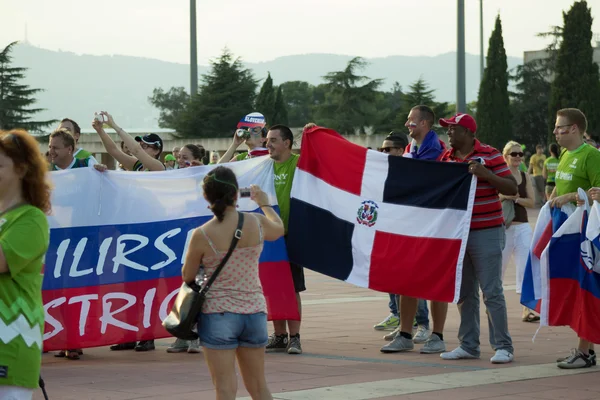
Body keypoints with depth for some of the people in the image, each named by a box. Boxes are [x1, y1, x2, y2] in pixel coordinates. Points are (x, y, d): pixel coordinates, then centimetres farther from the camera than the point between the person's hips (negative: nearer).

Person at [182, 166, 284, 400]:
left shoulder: (201, 235, -13)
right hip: (254, 312, 4)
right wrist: (264, 203, 39)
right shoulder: (257, 223, -4)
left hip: (218, 314, -3)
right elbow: (279, 229, 22)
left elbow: (188, 277, 0)